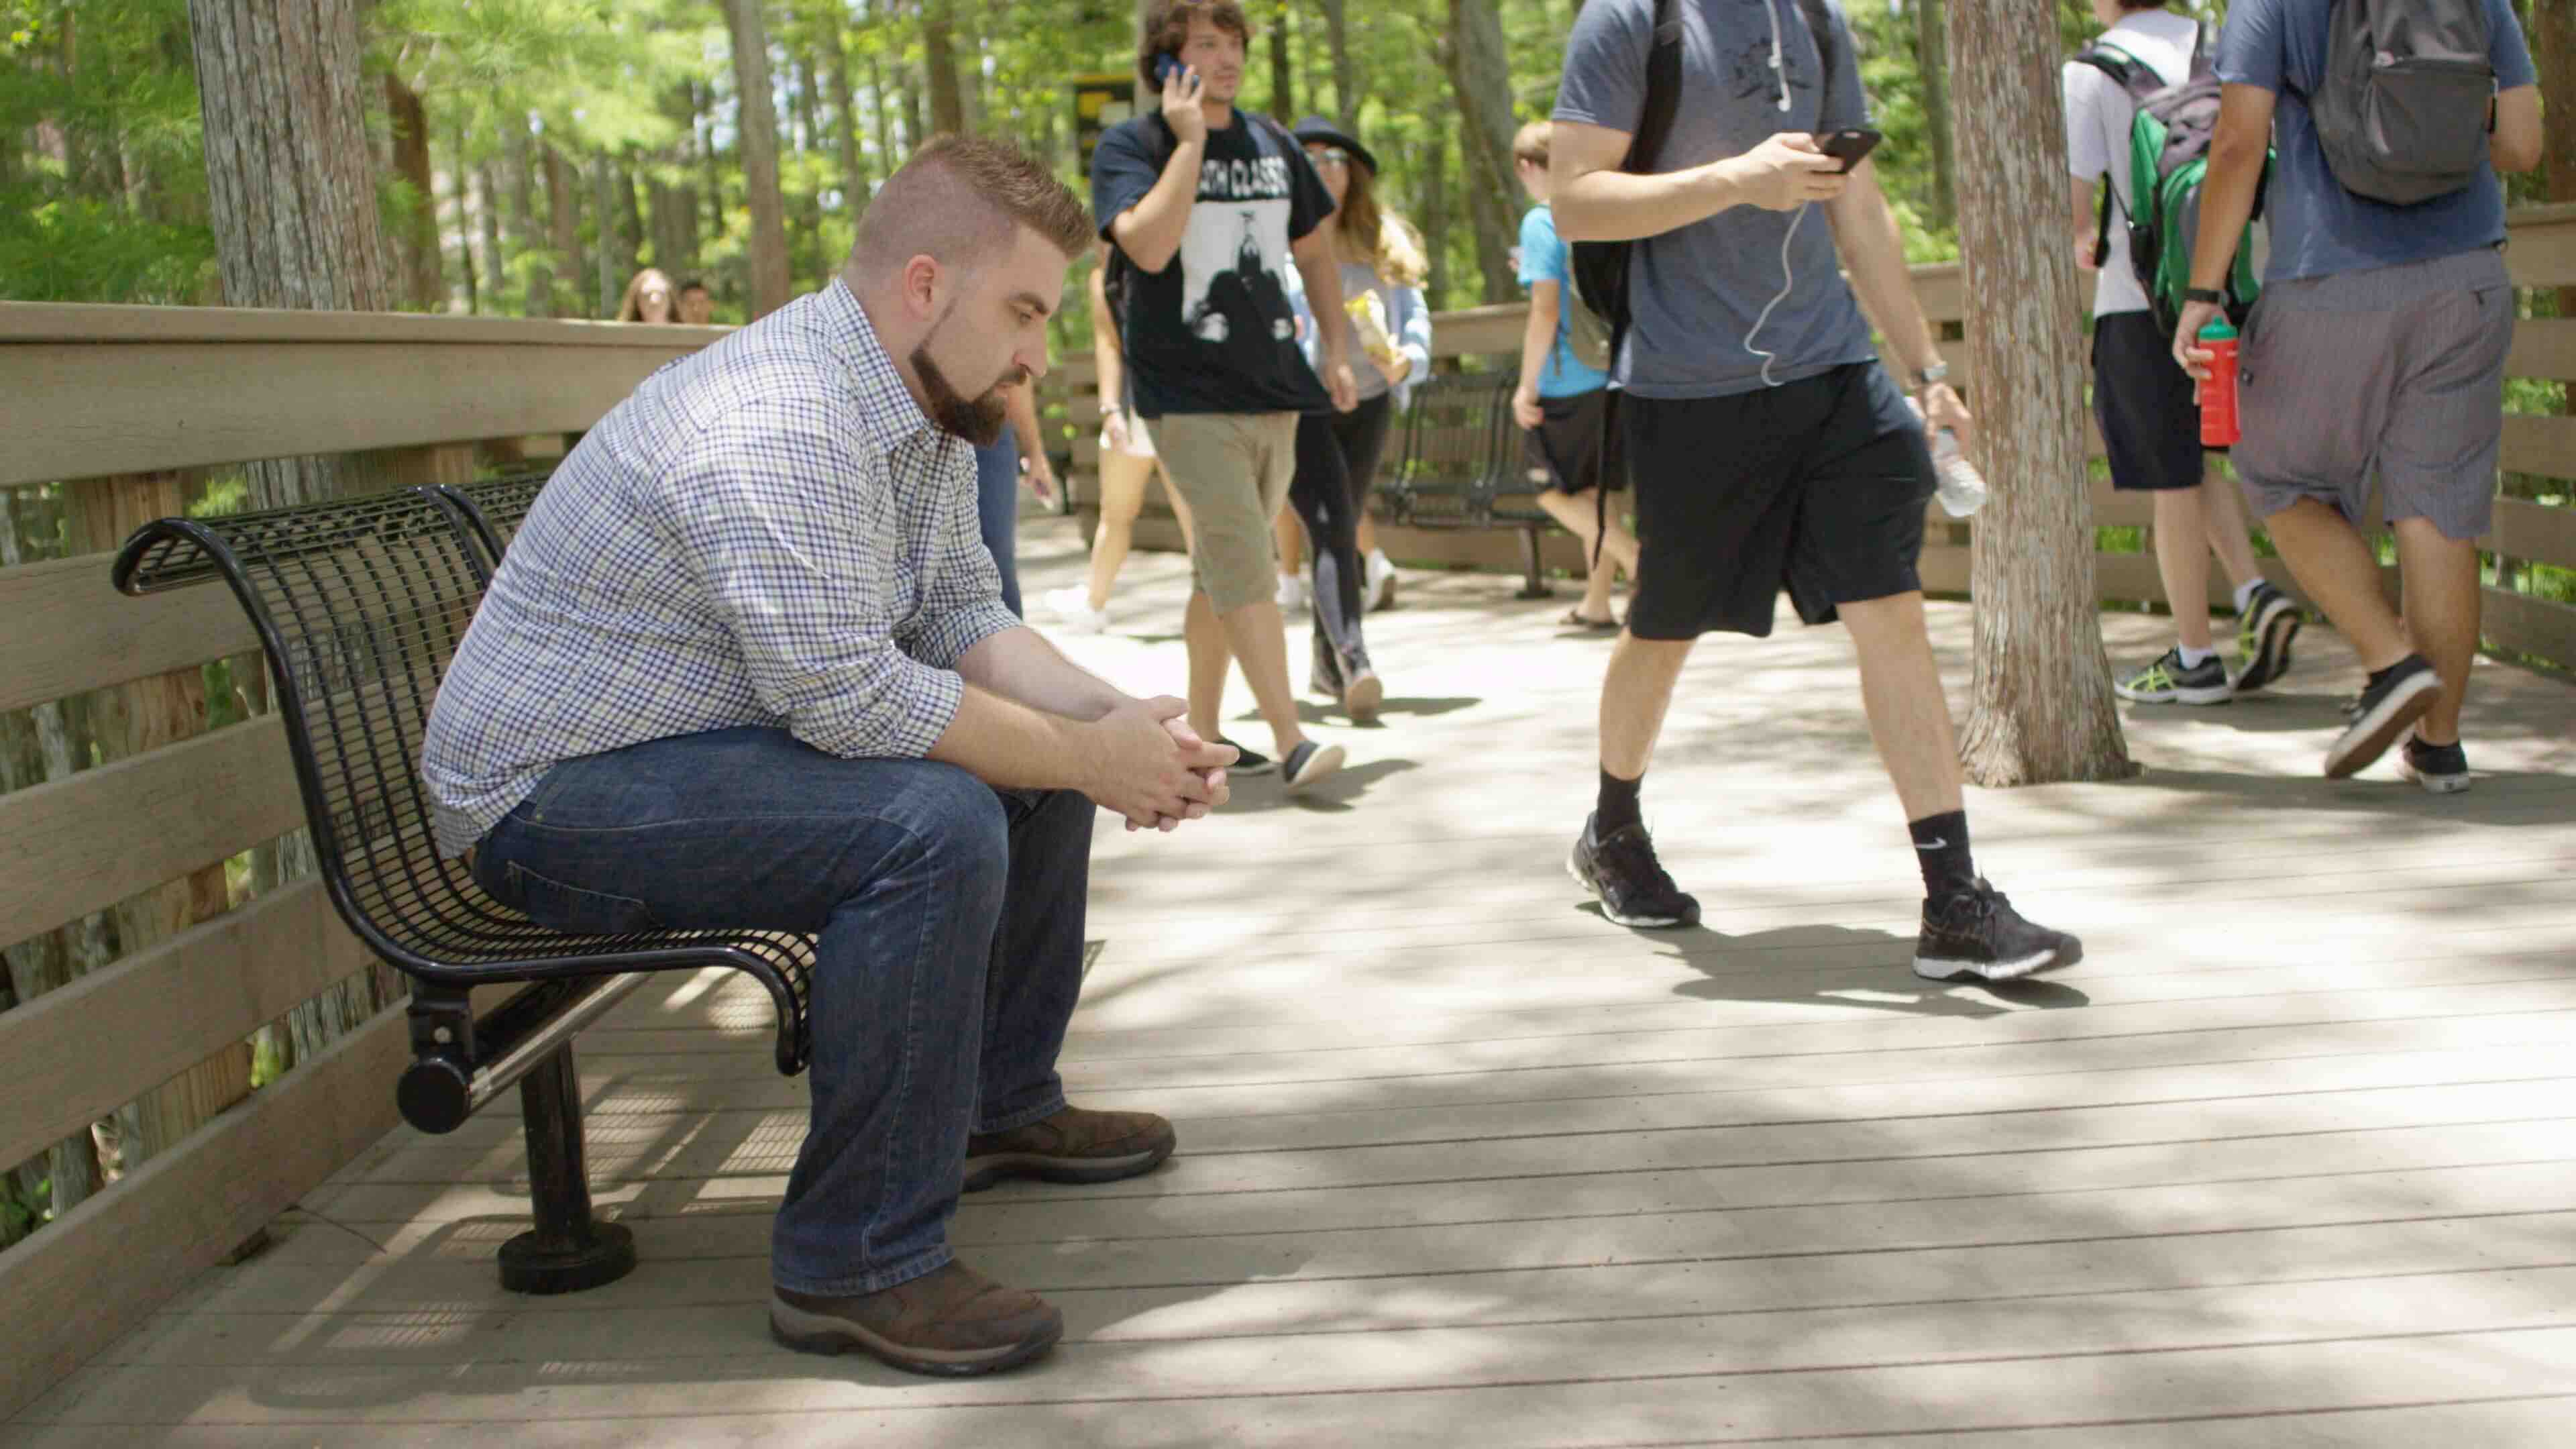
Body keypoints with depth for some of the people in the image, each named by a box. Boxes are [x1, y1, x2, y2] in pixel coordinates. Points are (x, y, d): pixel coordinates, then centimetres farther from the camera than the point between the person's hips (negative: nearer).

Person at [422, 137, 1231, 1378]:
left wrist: (1114, 721, -10)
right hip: (555, 798, -10)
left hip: (711, 741, 11)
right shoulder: (778, 426, -28)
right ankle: (855, 1265, -22)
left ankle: (1000, 1104, 25)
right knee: (935, 822, -31)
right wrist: (1087, 758, -22)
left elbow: (961, 616, 6)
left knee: (1040, 750, 11)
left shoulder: (920, 406, 5)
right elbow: (847, 699, -32)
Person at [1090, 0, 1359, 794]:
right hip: (1189, 397, -6)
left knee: (1224, 569, 13)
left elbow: (1314, 252, 22)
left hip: (1273, 391, 6)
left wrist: (1336, 352, 14)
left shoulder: (1271, 142, 12)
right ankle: (1291, 742, -16)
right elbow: (1149, 245, -22)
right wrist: (1191, 139, -17)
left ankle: (1200, 730, 23)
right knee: (1241, 565, -14)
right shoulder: (1129, 146, -4)